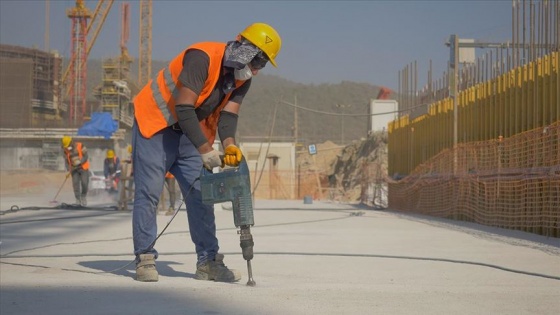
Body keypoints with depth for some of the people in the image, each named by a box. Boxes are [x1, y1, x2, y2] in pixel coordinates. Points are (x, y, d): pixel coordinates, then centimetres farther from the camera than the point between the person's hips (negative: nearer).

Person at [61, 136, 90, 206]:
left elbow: (85, 157, -10)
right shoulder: (66, 151, 2)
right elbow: (67, 161, 7)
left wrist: (79, 163, -22)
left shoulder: (80, 146, -9)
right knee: (75, 184, -8)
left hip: (83, 168, -3)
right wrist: (69, 170, -6)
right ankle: (78, 200, -5)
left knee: (84, 183, -10)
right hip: (74, 169, 3)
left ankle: (83, 197, 13)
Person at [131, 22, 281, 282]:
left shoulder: (242, 78, -3)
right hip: (155, 123, -7)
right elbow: (184, 109, -33)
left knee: (200, 195, 1)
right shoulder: (203, 57, -28)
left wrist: (229, 146, -30)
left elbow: (228, 115, -9)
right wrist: (205, 150, -37)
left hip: (191, 131, 7)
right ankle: (145, 258, -2)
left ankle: (208, 261, 3)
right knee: (149, 191, -9)